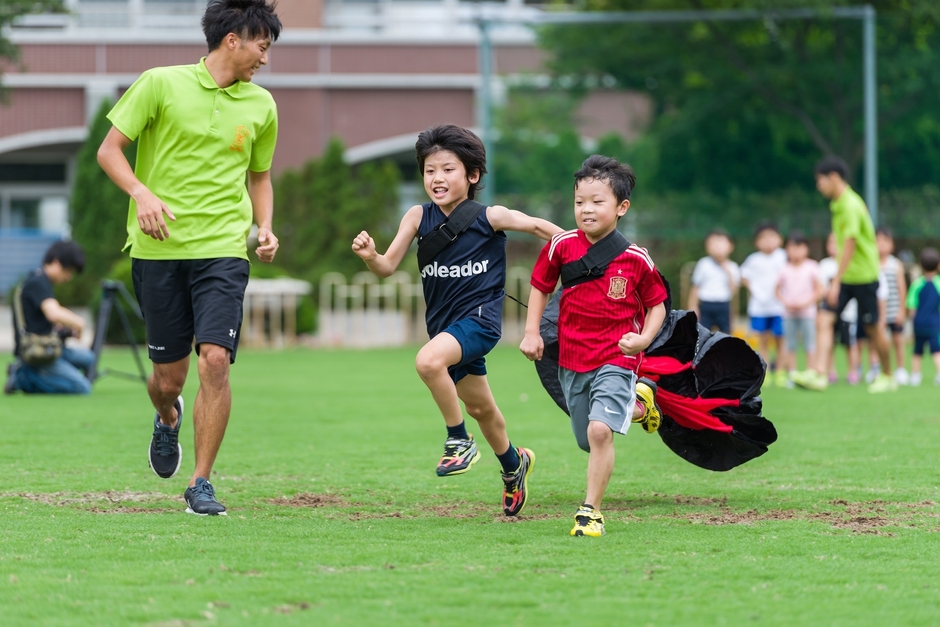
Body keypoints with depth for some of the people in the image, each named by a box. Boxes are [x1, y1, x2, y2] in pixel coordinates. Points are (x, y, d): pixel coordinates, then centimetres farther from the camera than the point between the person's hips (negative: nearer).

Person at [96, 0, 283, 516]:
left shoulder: (260, 106, 10)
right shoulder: (162, 84, -2)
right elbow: (109, 150, 0)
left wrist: (265, 226, 6)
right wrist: (142, 193, -18)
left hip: (223, 250, 2)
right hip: (158, 248, -2)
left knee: (215, 360, -16)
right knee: (168, 377, 4)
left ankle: (201, 484, -4)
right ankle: (168, 421, 43)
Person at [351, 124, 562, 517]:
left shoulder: (489, 218, -12)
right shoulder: (419, 217, -3)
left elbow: (536, 226, 0)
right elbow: (388, 267, -6)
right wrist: (369, 256, -27)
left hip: (479, 317, -6)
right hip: (444, 322, 6)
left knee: (428, 361, -32)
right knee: (479, 408, 22)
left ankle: (459, 441, -14)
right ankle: (513, 464, 48)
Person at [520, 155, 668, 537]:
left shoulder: (635, 259, -12)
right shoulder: (562, 246, -6)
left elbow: (657, 304, 1)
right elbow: (540, 287, 9)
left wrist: (644, 338, -16)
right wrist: (531, 332, 0)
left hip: (616, 359, -4)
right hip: (571, 361, 4)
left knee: (600, 430, -23)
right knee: (588, 440, 16)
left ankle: (591, 511, -11)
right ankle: (638, 403, 46)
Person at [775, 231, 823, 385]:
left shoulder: (811, 268, -3)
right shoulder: (784, 270, 1)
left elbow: (819, 291, -1)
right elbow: (778, 291, 6)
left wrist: (806, 303, -12)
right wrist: (786, 302, -10)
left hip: (807, 312, -2)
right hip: (789, 313, 2)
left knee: (809, 346, -1)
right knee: (791, 346, 5)